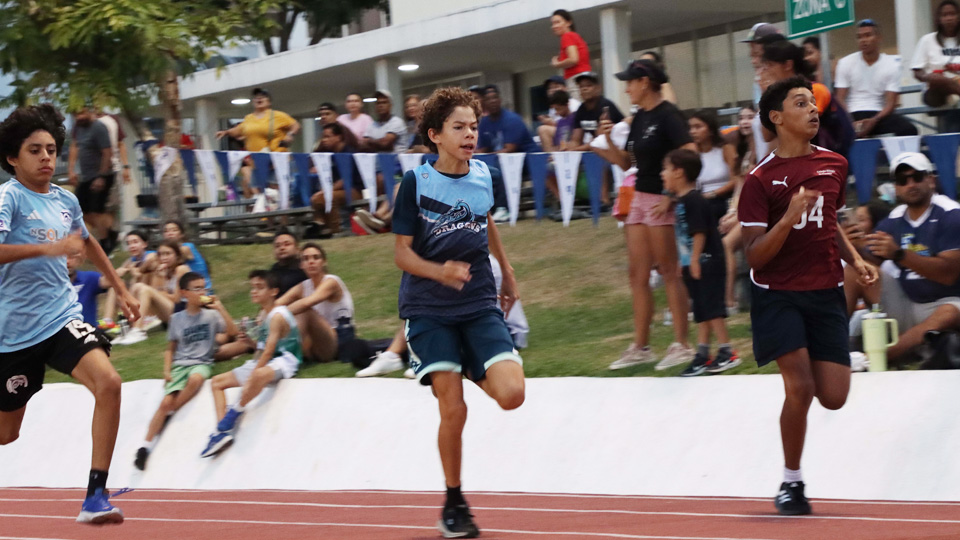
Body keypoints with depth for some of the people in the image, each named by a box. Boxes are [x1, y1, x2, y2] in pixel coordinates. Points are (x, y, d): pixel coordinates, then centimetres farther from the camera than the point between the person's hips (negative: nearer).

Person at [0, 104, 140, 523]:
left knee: (108, 381, -23)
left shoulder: (65, 200, 8)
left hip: (63, 318, 4)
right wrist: (48, 248, -37)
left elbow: (88, 244, 29)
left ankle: (95, 496, -21)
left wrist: (121, 289, 32)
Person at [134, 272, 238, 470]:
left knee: (195, 379, -38)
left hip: (202, 363, -1)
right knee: (166, 401, -20)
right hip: (180, 364, 1)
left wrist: (220, 308, -9)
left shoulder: (211, 315, 5)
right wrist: (167, 370, 0)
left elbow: (233, 332, -4)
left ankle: (168, 415, -19)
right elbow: (170, 349, 16)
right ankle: (146, 447, -19)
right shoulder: (177, 318, 9)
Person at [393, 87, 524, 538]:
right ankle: (453, 503, 8)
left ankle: (472, 372, 20)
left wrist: (507, 273, 31)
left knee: (511, 395, -15)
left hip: (479, 303, 3)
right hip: (429, 309, -3)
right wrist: (441, 272, -25)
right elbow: (402, 252, -7)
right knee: (453, 410, -12)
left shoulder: (485, 175, 1)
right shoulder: (416, 182, -9)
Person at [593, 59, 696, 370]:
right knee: (637, 274, 8)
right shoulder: (639, 118, 13)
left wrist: (672, 196, -20)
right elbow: (626, 163, 17)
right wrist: (607, 141, 0)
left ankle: (681, 345, 2)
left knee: (669, 272, -4)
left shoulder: (667, 115, -13)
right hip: (640, 197, 9)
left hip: (662, 201, -9)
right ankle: (640, 347, 13)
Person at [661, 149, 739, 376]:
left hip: (706, 264, -10)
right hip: (694, 265, 10)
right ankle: (702, 354, 16)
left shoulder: (692, 201, -18)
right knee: (701, 311, 12)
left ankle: (726, 352, -1)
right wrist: (685, 261, 20)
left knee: (712, 307, -6)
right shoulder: (682, 201, 13)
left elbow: (699, 232, -22)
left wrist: (695, 260, -22)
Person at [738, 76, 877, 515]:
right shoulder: (760, 179, -9)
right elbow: (753, 256, -13)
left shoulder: (834, 165, 8)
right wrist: (788, 218, -27)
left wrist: (854, 259, 9)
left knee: (834, 396, -4)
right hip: (777, 295, -4)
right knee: (800, 386, -17)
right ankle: (791, 484, 1)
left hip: (826, 294, 4)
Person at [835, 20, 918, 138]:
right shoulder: (845, 63, 7)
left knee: (909, 129, -30)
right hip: (853, 115, -1)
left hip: (879, 115, 1)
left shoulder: (891, 65, 5)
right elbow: (840, 99, 3)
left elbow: (890, 103, -1)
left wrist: (874, 121, -21)